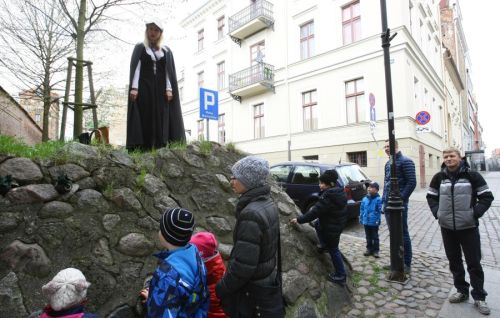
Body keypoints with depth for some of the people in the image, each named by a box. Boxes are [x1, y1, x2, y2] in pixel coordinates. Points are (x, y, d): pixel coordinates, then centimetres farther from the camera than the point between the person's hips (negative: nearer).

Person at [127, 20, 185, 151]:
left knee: (161, 120, -6)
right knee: (144, 120, -8)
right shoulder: (140, 48, 11)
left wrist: (169, 89, -7)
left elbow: (169, 71, 8)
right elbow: (136, 68, 1)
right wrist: (134, 88, -13)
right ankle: (142, 151, -10)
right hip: (144, 87, -2)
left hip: (160, 89, 2)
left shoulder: (166, 51, 16)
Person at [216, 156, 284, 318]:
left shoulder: (251, 214, -30)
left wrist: (221, 288, -11)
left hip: (253, 293, -8)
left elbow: (242, 266, -28)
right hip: (269, 281, 8)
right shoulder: (268, 204, -2)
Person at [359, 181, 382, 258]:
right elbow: (362, 209, 8)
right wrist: (361, 218, 8)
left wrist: (378, 220, -18)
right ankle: (369, 249, 28)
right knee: (368, 237, 16)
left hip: (374, 222, -5)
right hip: (366, 222, 5)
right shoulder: (365, 199, 1)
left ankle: (376, 250, 19)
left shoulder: (378, 199, -13)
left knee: (375, 237, 8)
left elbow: (379, 210, -14)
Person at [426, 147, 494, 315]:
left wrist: (475, 213, -10)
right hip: (447, 227, 3)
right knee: (454, 261, 14)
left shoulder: (472, 175, -6)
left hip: (468, 227, -3)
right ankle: (462, 291, 30)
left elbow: (487, 196, -2)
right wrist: (437, 212, 1)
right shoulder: (439, 177, 3)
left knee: (474, 263, 5)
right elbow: (431, 196, 13)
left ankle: (479, 297, 20)